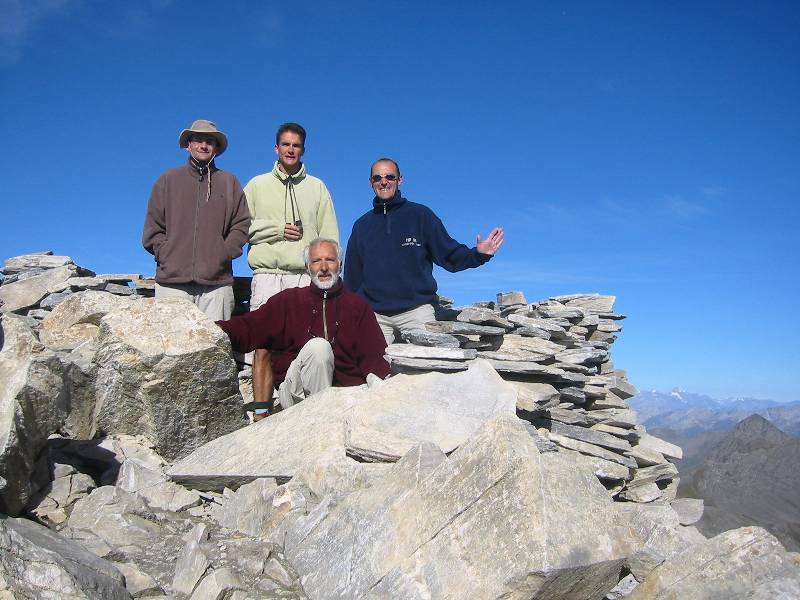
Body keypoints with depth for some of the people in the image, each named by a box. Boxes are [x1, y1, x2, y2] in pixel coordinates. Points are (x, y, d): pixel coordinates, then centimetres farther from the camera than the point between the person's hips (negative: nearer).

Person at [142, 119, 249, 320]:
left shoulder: (229, 183, 17)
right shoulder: (168, 179, 18)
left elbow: (242, 225, 10)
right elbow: (153, 226, 14)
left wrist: (223, 255, -3)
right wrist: (165, 254, -1)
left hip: (216, 282, 0)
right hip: (172, 281, 1)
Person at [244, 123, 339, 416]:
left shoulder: (317, 187, 17)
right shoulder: (257, 185, 17)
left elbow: (329, 237, 10)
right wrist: (277, 230, -3)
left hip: (307, 277, 0)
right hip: (267, 275, 0)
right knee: (264, 347, -5)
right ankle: (261, 413, -2)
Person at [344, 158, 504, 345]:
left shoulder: (420, 215, 7)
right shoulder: (362, 225, 14)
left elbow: (450, 255, 5)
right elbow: (352, 277, 16)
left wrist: (478, 254, -13)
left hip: (416, 310, -2)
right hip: (374, 314, 2)